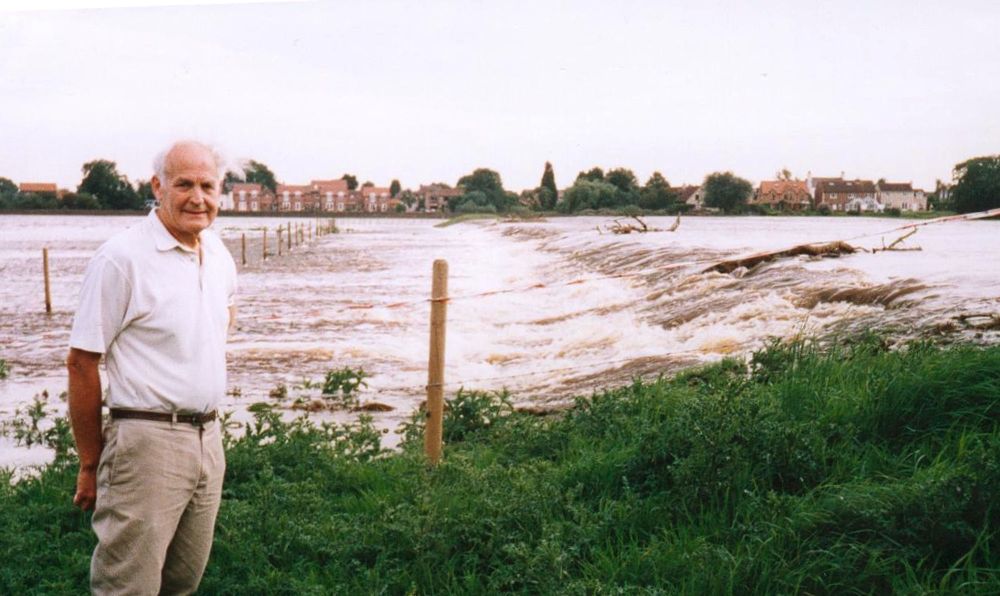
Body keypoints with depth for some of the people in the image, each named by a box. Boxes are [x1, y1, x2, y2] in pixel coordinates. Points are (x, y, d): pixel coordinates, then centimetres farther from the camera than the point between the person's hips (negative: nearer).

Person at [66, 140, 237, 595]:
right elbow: (81, 363, -11)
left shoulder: (219, 255, 8)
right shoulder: (121, 258, -13)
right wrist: (90, 466, -7)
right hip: (148, 442, -7)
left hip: (208, 438, 7)